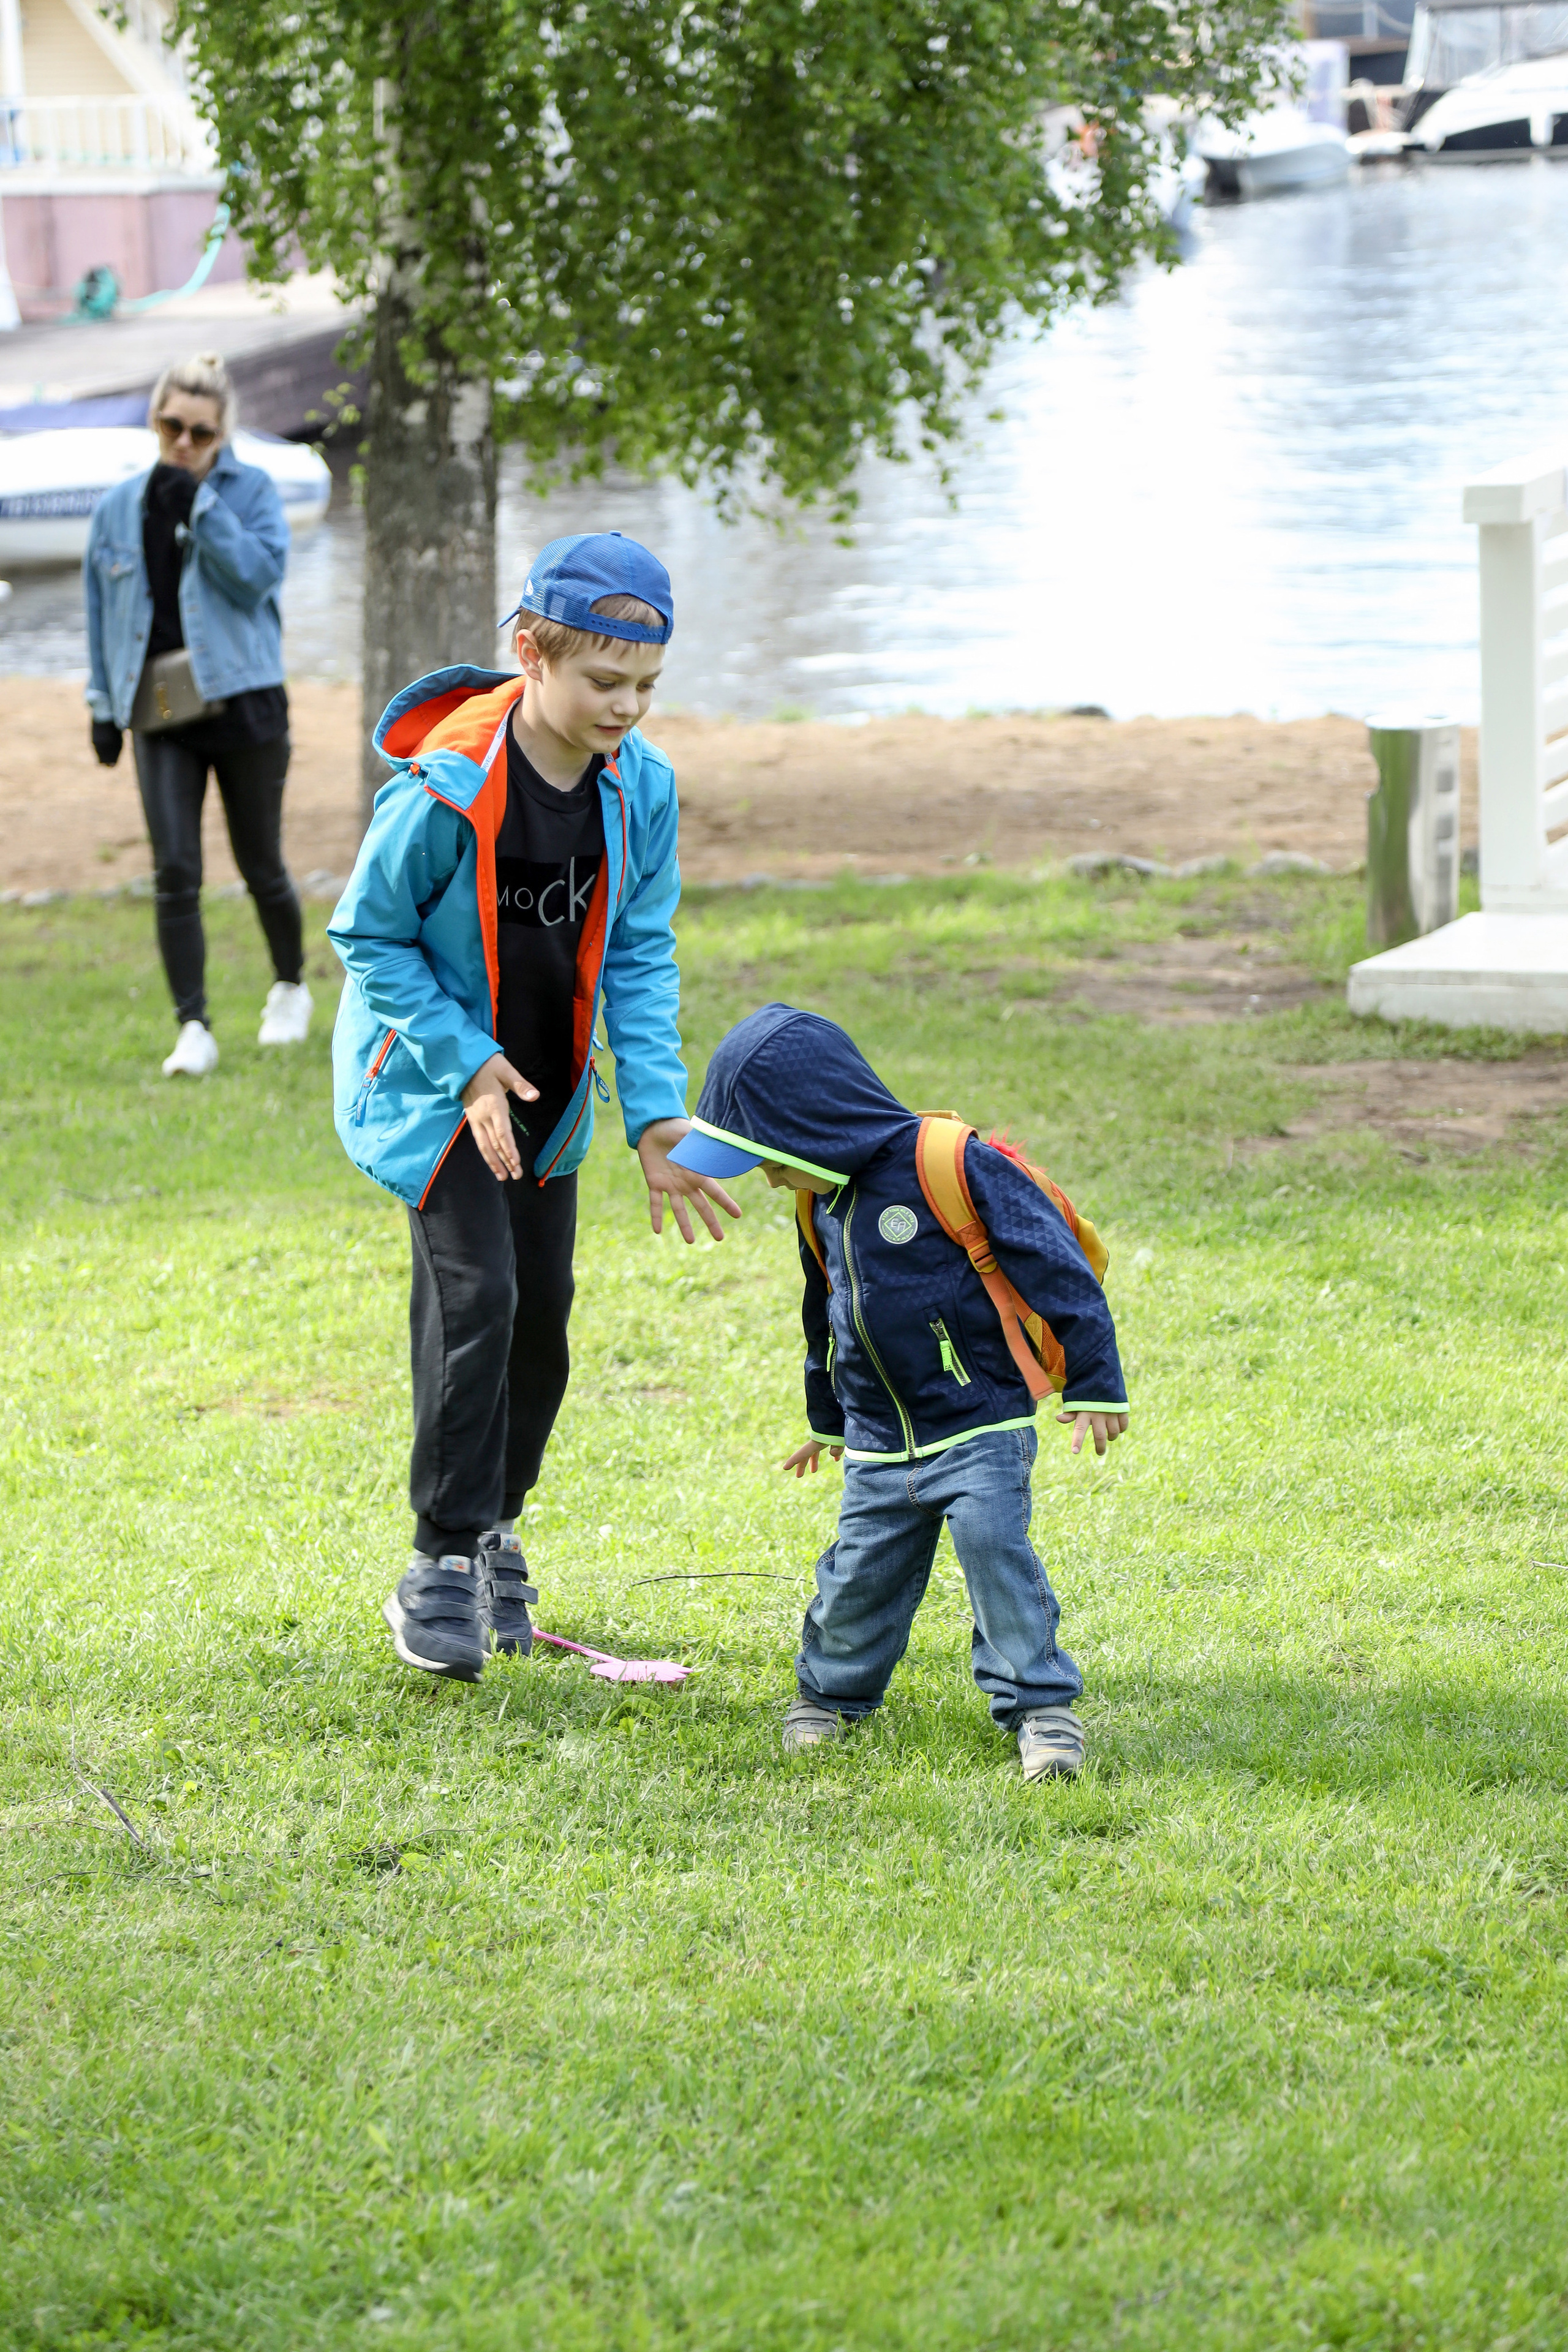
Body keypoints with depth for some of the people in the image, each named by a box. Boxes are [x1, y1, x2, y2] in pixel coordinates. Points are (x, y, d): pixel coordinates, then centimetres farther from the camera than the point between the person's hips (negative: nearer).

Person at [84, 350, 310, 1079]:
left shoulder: (252, 491, -1)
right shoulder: (118, 508, 8)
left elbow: (260, 574, -15)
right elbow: (102, 612, 14)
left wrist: (202, 505, -19)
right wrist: (104, 705, 11)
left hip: (242, 703, -2)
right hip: (160, 715, 2)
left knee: (260, 866, 9)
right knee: (174, 873, -9)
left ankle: (291, 986, 34)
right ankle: (192, 1029, -10)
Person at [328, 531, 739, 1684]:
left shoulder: (640, 783, -10)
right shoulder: (446, 790, -26)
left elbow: (639, 954, -3)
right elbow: (370, 935, -14)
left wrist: (657, 1117, -10)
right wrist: (467, 1064, -20)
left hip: (546, 1089, 6)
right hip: (435, 1080, -6)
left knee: (543, 1305, 10)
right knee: (476, 1294, -16)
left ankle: (494, 1521, 31)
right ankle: (443, 1567, -8)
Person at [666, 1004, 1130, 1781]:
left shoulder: (951, 1164, -17)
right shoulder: (821, 1201, 7)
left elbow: (1055, 1269, -14)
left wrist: (1094, 1385, -14)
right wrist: (826, 1418, 35)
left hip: (980, 1426, -6)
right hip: (879, 1446, 6)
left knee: (996, 1551, -16)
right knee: (859, 1572, 6)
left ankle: (1039, 1703, -5)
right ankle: (832, 1689, 29)